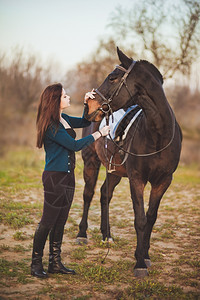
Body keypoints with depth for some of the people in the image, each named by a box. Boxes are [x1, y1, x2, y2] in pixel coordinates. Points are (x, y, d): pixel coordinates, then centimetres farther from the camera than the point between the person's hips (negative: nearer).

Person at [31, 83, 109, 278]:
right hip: (54, 178, -9)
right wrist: (99, 134, -12)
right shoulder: (51, 126, -17)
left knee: (60, 222, 13)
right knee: (47, 222, -3)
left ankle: (55, 262, 21)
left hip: (67, 177, 9)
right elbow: (75, 145, -19)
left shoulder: (64, 119, 10)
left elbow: (85, 122, 26)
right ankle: (36, 264, 7)